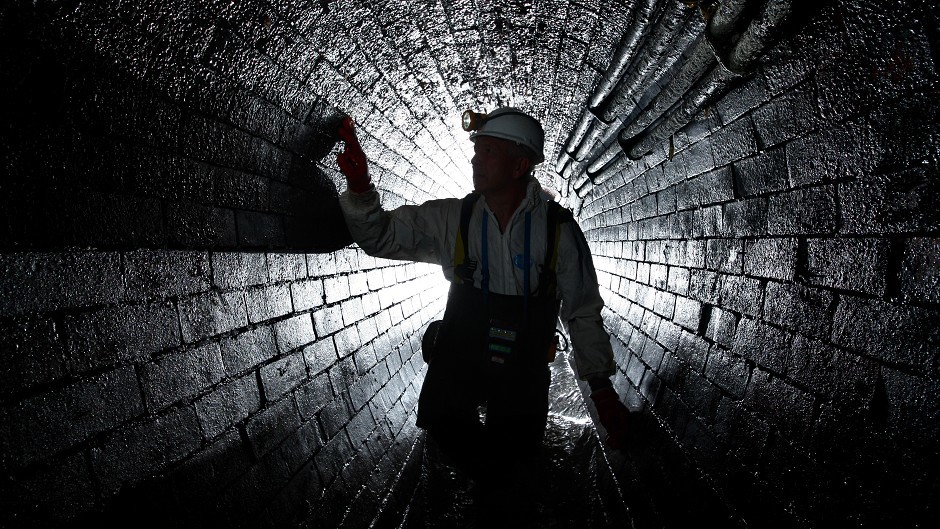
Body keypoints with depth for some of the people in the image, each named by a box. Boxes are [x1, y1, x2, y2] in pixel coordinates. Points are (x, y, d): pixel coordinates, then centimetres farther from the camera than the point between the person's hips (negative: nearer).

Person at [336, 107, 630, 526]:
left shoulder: (559, 229, -11)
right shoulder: (452, 219, -6)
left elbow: (583, 313, -4)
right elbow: (381, 237, -5)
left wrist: (602, 388, -5)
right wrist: (359, 188, -24)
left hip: (524, 369, -1)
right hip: (458, 356, 2)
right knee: (439, 419, -25)